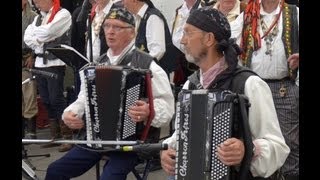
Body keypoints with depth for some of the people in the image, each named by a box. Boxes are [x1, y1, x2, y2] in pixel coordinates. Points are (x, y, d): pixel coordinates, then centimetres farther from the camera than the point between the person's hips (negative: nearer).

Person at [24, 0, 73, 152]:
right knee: (46, 101, 8)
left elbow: (47, 32, -17)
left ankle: (67, 136, -2)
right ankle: (55, 135, 18)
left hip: (55, 63, -7)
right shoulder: (38, 17, 17)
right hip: (39, 63, 7)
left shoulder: (63, 14, -5)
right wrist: (40, 43, -9)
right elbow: (27, 38, 8)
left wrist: (35, 34, 1)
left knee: (56, 99, -8)